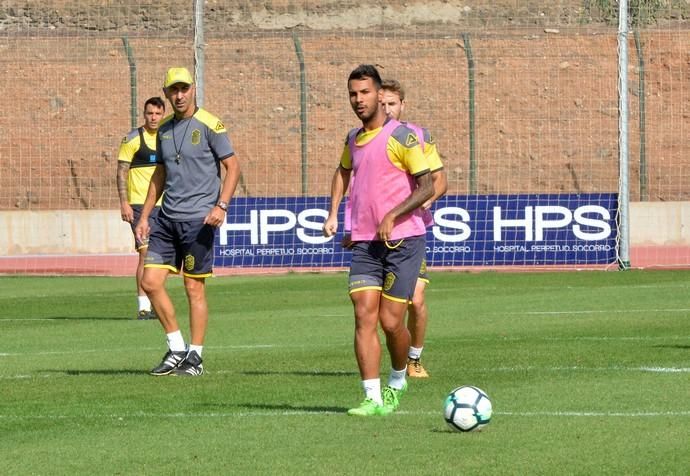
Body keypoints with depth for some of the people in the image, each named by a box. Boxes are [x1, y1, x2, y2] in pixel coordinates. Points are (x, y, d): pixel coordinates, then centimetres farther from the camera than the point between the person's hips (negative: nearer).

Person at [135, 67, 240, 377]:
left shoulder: (209, 125, -5)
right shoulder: (164, 130, 13)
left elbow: (233, 166, -6)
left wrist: (221, 205, -18)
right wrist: (144, 215, 19)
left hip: (198, 219, -6)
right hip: (167, 218, 6)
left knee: (194, 288, -2)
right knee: (150, 282, -1)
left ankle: (195, 357, 6)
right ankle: (176, 349, 11)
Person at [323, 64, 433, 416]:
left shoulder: (402, 136, -8)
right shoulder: (354, 139, 13)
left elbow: (426, 187, -11)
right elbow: (343, 171, 35)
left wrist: (392, 216, -21)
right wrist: (333, 213, 24)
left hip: (402, 240, -5)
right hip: (364, 242, 5)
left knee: (391, 321, -5)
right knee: (364, 315, -8)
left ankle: (397, 382, 22)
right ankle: (373, 398, -9)